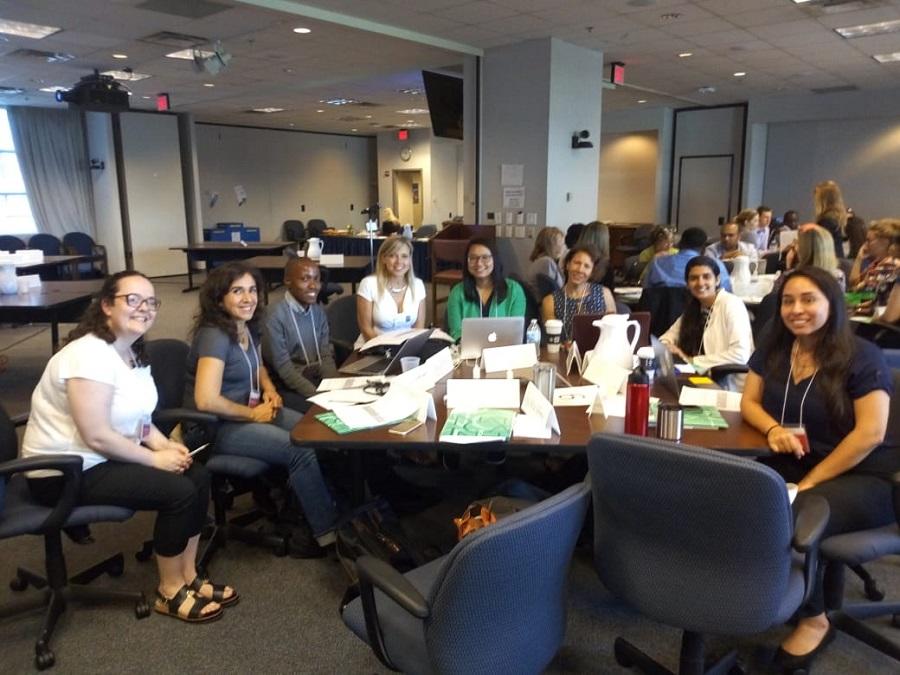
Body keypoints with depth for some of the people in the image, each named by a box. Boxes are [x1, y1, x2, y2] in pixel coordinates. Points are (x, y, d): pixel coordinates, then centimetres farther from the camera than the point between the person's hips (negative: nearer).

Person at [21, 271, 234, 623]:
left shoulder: (133, 353, 6)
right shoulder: (90, 355, -25)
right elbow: (97, 437, -27)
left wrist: (166, 445, -4)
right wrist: (155, 458, -17)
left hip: (108, 456, 9)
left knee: (198, 476, -4)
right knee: (179, 491, -19)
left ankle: (188, 576, 10)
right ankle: (170, 592, 1)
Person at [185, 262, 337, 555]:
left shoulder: (248, 328, 4)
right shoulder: (214, 336, -22)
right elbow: (206, 401, -31)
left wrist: (269, 389, 4)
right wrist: (253, 415, -19)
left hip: (250, 410, 8)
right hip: (217, 426, -8)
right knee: (302, 450, -20)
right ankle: (328, 533, -6)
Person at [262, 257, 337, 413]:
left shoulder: (319, 312, 6)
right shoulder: (275, 317, -15)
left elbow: (326, 355, 5)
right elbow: (283, 368, -16)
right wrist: (318, 395, -22)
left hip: (318, 380, 6)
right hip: (287, 387, -6)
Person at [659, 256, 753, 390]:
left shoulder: (732, 304, -12)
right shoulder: (693, 307, 8)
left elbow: (740, 354, -22)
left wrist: (693, 361, -16)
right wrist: (669, 348, -10)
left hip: (731, 387, -6)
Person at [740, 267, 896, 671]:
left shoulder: (862, 357, -7)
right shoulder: (773, 349, 9)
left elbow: (870, 434, -14)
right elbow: (749, 402, 11)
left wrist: (809, 482, -18)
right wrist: (773, 429, -14)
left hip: (861, 478, -5)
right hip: (789, 467, 5)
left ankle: (814, 620, -7)